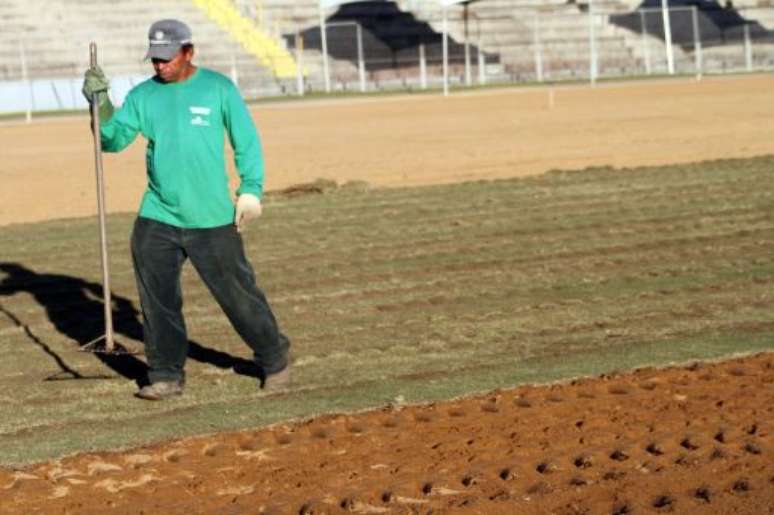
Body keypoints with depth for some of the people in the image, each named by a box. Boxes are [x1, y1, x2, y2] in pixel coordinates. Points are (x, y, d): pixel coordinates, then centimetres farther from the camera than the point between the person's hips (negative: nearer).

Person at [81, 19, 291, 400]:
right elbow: (113, 139, 0)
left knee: (237, 291, 1)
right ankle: (166, 375, 14)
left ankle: (274, 360, 18)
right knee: (156, 299, 3)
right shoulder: (142, 95, 6)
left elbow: (246, 140, 2)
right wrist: (100, 102, -16)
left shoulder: (218, 88, -1)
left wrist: (250, 189, -6)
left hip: (212, 219, -3)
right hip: (156, 219, 3)